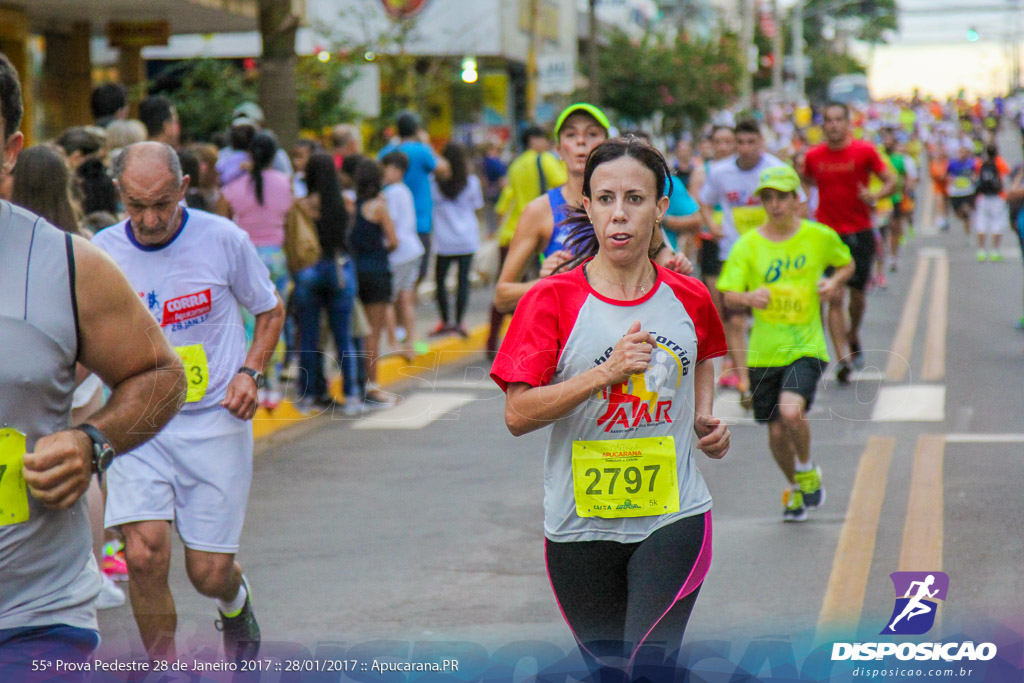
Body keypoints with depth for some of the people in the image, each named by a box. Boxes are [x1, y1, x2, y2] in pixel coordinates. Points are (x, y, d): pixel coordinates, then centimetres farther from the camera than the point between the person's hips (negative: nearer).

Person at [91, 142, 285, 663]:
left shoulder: (224, 239, -6)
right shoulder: (99, 253, -2)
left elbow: (270, 311, 10)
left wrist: (250, 371, -7)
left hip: (214, 423, -1)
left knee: (209, 573, 0)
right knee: (144, 555, -18)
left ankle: (235, 602, 39)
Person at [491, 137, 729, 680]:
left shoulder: (688, 298, 3)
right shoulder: (552, 300, -8)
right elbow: (517, 415, -14)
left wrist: (703, 417, 7)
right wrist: (605, 373, -23)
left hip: (675, 517, 0)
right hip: (581, 527, 0)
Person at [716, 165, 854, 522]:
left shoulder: (820, 236, 0)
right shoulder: (748, 245, -2)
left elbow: (847, 263, 19)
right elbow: (729, 295, -8)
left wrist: (833, 282, -3)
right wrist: (749, 298, -30)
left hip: (806, 346, -2)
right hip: (765, 351, 2)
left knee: (791, 412, -25)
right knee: (776, 432, 7)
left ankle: (807, 470, 6)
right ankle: (795, 488, 37)